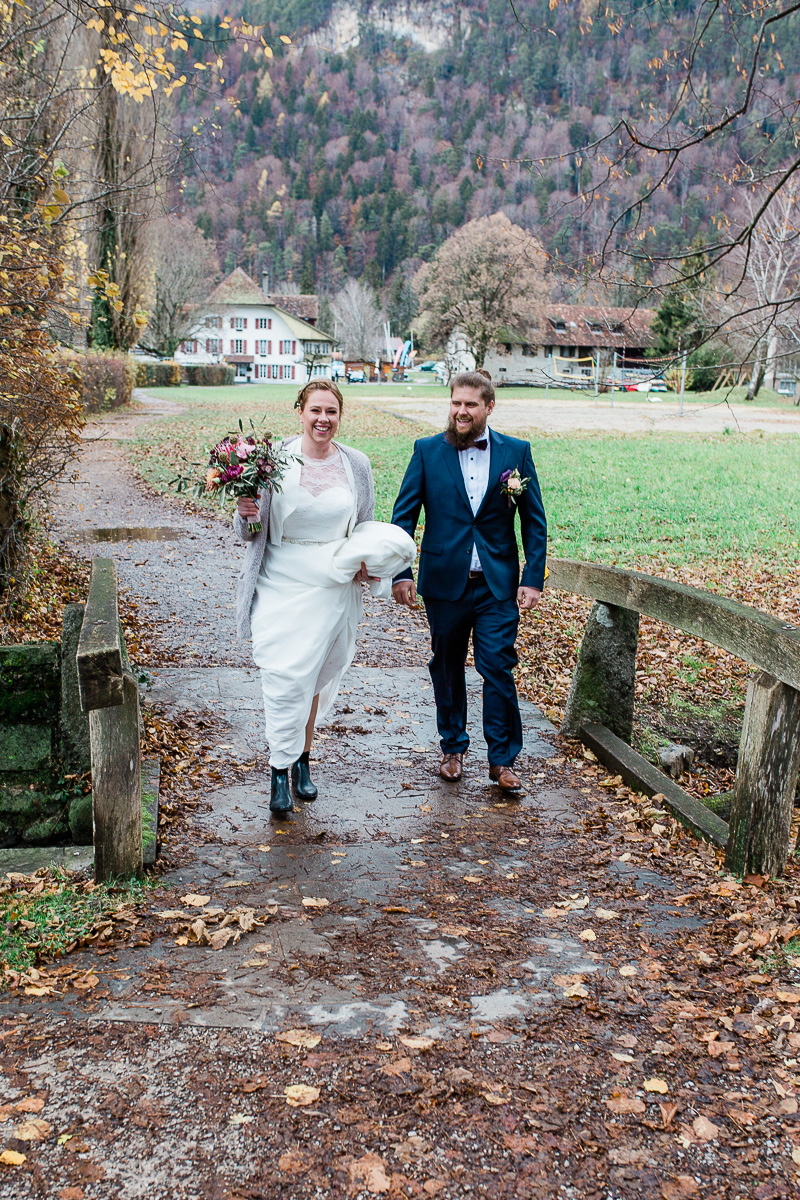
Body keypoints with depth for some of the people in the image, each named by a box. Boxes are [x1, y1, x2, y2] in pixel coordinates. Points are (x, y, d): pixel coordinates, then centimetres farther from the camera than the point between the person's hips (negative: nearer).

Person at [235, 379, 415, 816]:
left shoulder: (356, 464, 1)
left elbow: (366, 527, 13)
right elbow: (251, 534, 0)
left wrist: (367, 562, -6)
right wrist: (245, 515, -23)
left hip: (334, 588, 3)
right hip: (282, 585, -2)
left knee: (316, 677, 13)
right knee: (286, 678, -7)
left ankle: (302, 760, 30)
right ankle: (280, 769, 7)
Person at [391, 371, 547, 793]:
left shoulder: (515, 452, 1)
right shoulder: (427, 451, 0)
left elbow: (534, 520, 3)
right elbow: (404, 515, 1)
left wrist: (533, 578, -4)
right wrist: (400, 573, -8)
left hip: (498, 584, -1)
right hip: (444, 581, 1)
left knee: (498, 667, -3)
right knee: (446, 668, 12)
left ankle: (502, 759, 9)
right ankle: (452, 748, 30)